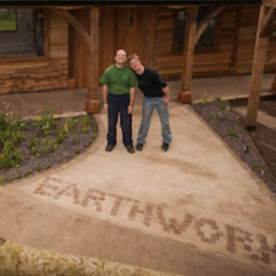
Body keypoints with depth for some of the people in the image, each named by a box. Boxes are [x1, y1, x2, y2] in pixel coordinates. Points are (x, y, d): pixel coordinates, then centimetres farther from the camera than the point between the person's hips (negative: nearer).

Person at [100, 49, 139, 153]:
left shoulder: (129, 72, -7)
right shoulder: (109, 71, -4)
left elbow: (132, 89, -4)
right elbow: (105, 87, 1)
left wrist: (131, 104, -6)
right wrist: (105, 102, -1)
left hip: (125, 98, -1)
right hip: (112, 98, 1)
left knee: (126, 123, 5)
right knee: (111, 122, 11)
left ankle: (128, 143, 21)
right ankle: (111, 142, 27)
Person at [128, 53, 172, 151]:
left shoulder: (151, 73, -30)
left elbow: (164, 86, -24)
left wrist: (167, 98, -15)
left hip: (160, 98, -3)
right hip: (148, 99, 3)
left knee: (164, 121, 9)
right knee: (145, 121, 9)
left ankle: (166, 141, 29)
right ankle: (140, 141, 26)